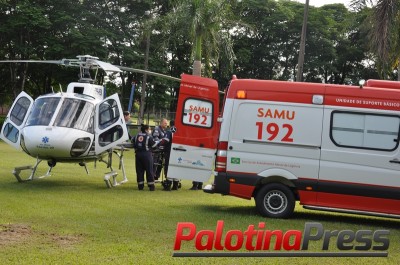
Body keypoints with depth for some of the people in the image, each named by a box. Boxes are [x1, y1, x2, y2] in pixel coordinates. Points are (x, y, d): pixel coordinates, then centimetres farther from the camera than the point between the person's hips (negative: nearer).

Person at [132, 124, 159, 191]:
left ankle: (140, 185, 10)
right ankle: (151, 186, 1)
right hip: (146, 154, -5)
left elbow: (134, 145, 12)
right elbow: (153, 144, -4)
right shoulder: (148, 137, -9)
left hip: (138, 154, 5)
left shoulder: (136, 136, 6)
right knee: (149, 170, 1)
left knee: (139, 170, 9)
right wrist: (158, 141, 11)